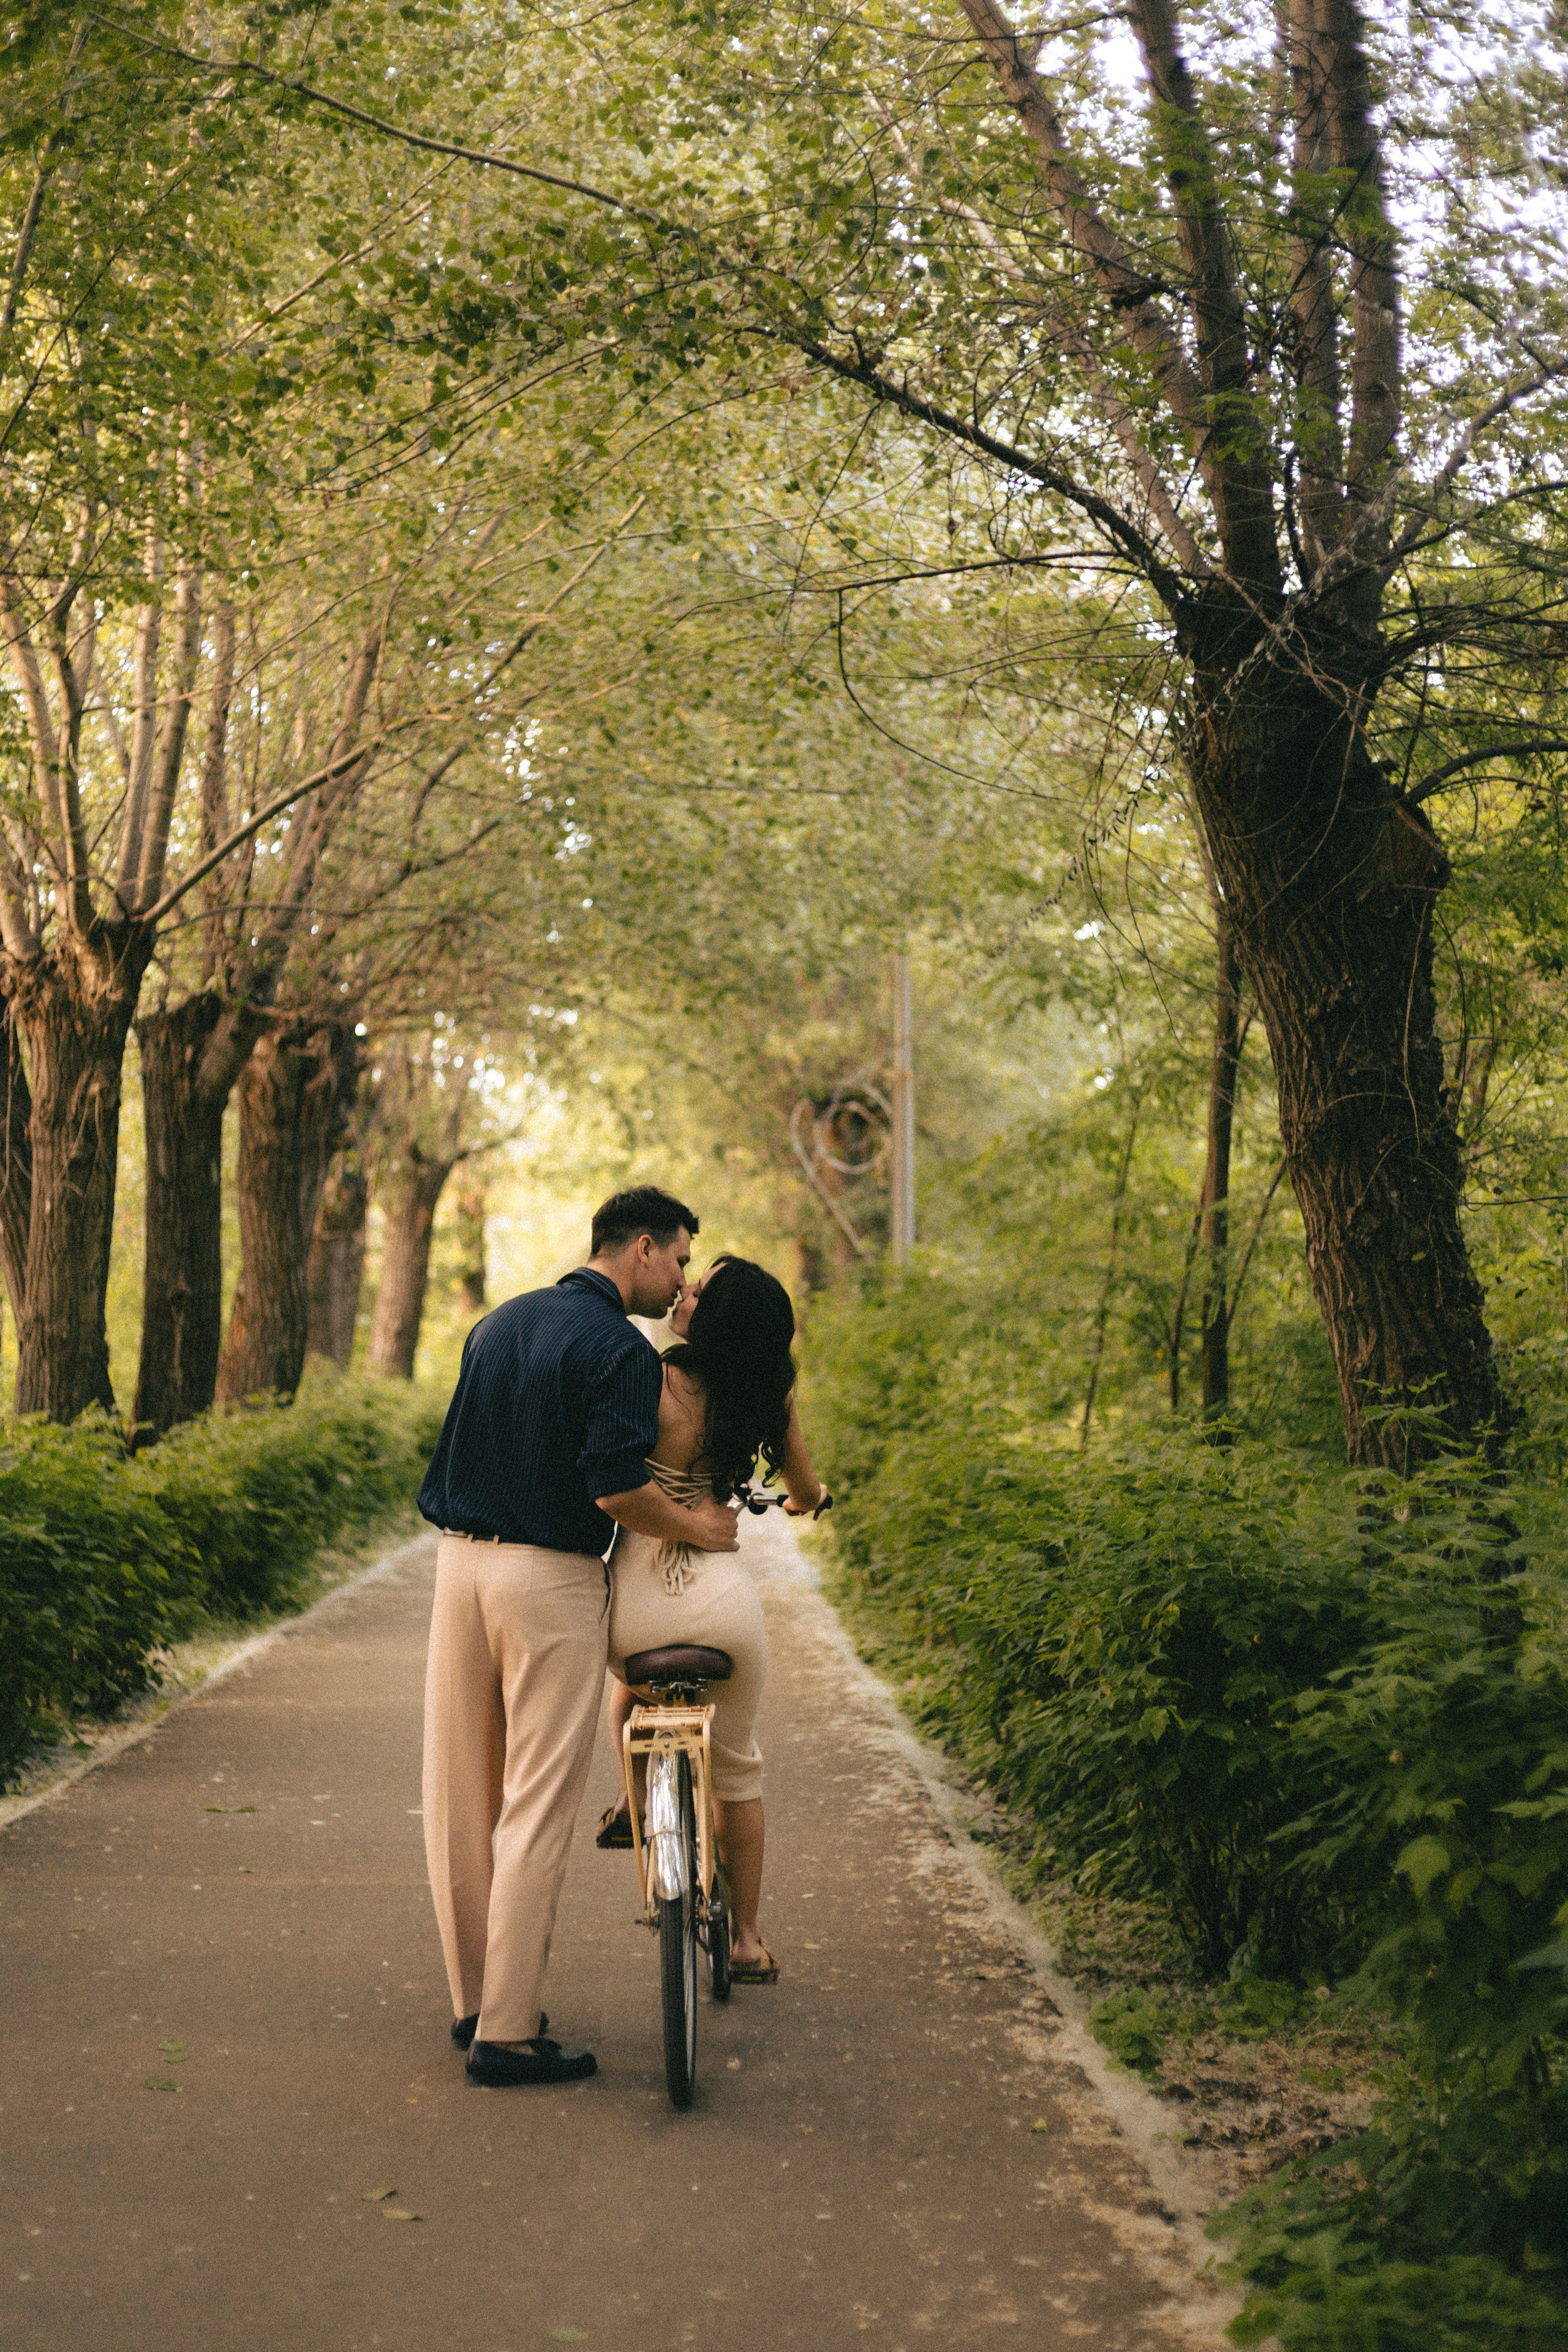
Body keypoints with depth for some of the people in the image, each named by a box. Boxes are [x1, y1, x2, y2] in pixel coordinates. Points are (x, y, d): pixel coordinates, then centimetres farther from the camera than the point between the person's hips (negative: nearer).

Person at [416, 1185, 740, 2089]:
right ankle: (508, 2031, 0)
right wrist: (694, 1527, -3)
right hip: (551, 1579, -8)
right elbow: (615, 1485, -19)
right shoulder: (620, 1350, -11)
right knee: (537, 1807, -3)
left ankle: (475, 2003, 22)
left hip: (462, 1563, 8)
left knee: (461, 1799, 11)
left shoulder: (499, 1324, 14)